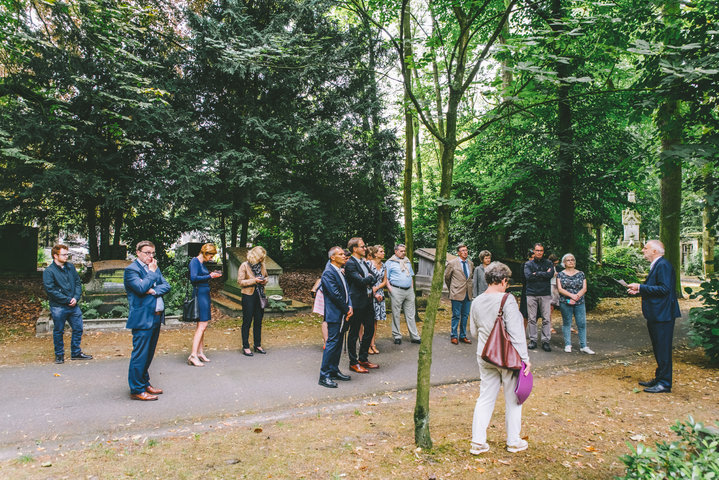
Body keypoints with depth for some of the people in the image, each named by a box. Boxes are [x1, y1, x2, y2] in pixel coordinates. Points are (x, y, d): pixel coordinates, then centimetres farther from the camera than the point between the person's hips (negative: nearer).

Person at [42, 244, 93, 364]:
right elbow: (50, 290, -14)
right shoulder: (49, 271, -9)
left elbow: (78, 282, 10)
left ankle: (76, 353, 25)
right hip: (58, 307, -5)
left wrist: (76, 298, -6)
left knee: (78, 328, 10)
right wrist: (67, 300, -16)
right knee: (58, 332, 8)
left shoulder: (70, 267, 8)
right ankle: (59, 355, 24)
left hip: (73, 305, 5)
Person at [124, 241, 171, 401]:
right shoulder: (131, 269, -8)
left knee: (148, 354, 17)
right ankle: (136, 390, 6)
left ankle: (145, 383, 28)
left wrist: (154, 290, -12)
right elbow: (141, 288, -22)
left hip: (156, 317, 8)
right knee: (140, 355, -3)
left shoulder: (154, 268, 15)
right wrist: (152, 272, -11)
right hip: (142, 319, -8)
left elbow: (166, 286, 7)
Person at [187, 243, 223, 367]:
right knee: (202, 325, -12)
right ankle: (193, 356, -11)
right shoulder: (195, 261, -9)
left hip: (205, 295, 10)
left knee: (202, 325, 11)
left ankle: (200, 353, 18)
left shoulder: (202, 263, 17)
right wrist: (210, 276, -14)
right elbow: (194, 278, -20)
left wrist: (211, 274, 6)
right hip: (199, 295, -10)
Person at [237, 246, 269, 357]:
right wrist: (254, 281, -20)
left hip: (260, 296, 5)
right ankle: (245, 347, 8)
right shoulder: (244, 265, -7)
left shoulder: (262, 265, 8)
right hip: (248, 296, -5)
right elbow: (240, 281, -11)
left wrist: (265, 280, -2)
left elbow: (266, 277, 21)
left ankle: (258, 345, 23)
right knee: (247, 322, 1)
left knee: (258, 321, 12)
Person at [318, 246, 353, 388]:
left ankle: (334, 371, 25)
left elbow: (346, 290, 13)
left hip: (343, 314, 9)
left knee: (338, 343, 15)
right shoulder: (328, 273, -15)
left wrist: (350, 307, -2)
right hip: (334, 314, -9)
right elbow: (335, 294, -19)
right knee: (332, 343, -7)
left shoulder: (340, 272, 15)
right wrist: (347, 309, -11)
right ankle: (324, 376, -1)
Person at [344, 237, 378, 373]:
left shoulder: (364, 262, 14)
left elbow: (372, 280, 13)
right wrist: (369, 277, -3)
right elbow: (362, 282, -22)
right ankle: (353, 363, 13)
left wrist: (367, 279, -7)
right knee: (354, 333, 3)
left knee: (369, 330, 15)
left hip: (367, 302, 9)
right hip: (357, 303, -9)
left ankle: (363, 359, 28)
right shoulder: (350, 264, -14)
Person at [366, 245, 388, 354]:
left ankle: (372, 344, 14)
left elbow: (384, 281, 11)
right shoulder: (369, 264, -9)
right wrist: (374, 293, -11)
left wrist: (376, 288, -7)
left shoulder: (383, 266, 10)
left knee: (375, 320, 8)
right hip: (369, 294, -6)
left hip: (379, 294, 6)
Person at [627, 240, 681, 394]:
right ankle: (659, 379, 27)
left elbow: (664, 289, -24)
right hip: (655, 316, 11)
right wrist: (639, 290, 9)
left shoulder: (663, 265, -16)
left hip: (662, 316, -11)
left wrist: (641, 287, -20)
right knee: (658, 349, 17)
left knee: (663, 350, -3)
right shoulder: (656, 265, 16)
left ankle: (664, 384, 4)